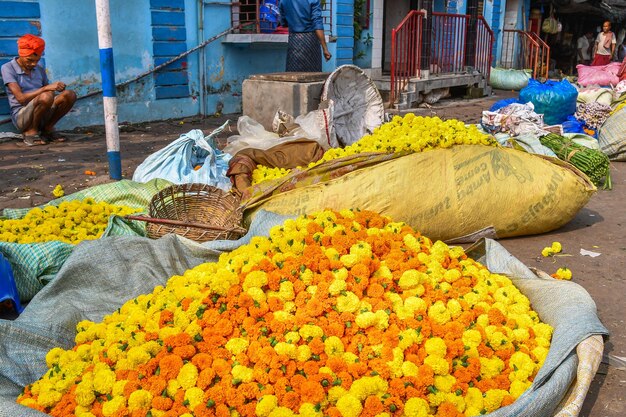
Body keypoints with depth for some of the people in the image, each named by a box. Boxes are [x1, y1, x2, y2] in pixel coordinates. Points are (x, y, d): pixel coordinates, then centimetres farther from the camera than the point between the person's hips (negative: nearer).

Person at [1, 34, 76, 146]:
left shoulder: (39, 69, 13)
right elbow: (21, 98, -17)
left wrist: (58, 88, -7)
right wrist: (45, 88, -26)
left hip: (43, 115, 6)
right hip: (21, 116, -6)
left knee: (70, 95, -17)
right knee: (46, 97, -35)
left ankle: (47, 129, 0)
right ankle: (30, 132, -12)